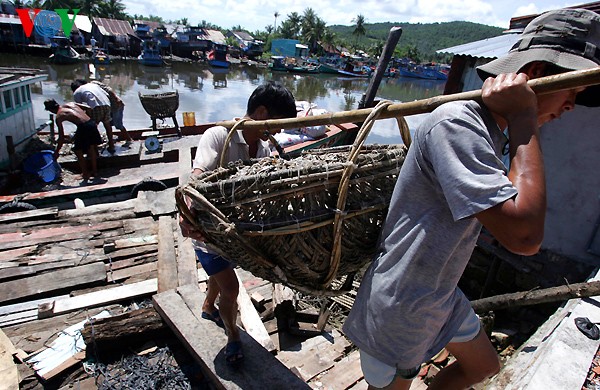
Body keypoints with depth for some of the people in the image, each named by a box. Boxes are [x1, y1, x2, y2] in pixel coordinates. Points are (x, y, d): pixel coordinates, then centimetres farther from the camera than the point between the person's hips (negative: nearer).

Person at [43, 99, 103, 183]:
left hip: (83, 127, -6)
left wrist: (56, 151, 15)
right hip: (92, 123, 6)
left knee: (78, 151, 14)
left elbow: (61, 137, 4)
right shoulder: (71, 104, 18)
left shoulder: (58, 117, 4)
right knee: (91, 148, 23)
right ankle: (94, 171, 35)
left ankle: (85, 174, 21)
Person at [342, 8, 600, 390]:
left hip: (443, 297, 9)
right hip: (400, 310, -9)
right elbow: (524, 235, -34)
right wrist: (524, 122, -27)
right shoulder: (457, 123, -29)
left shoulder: (490, 131, 3)